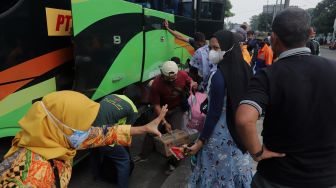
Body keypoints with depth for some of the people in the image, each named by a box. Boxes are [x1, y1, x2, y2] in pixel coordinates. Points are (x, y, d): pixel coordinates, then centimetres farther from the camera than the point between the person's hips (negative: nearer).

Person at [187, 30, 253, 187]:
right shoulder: (244, 69, -3)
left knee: (220, 169, 13)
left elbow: (214, 113, -22)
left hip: (221, 134, -7)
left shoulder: (219, 76, -25)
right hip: (240, 130, 7)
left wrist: (200, 141, -13)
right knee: (236, 165, 25)